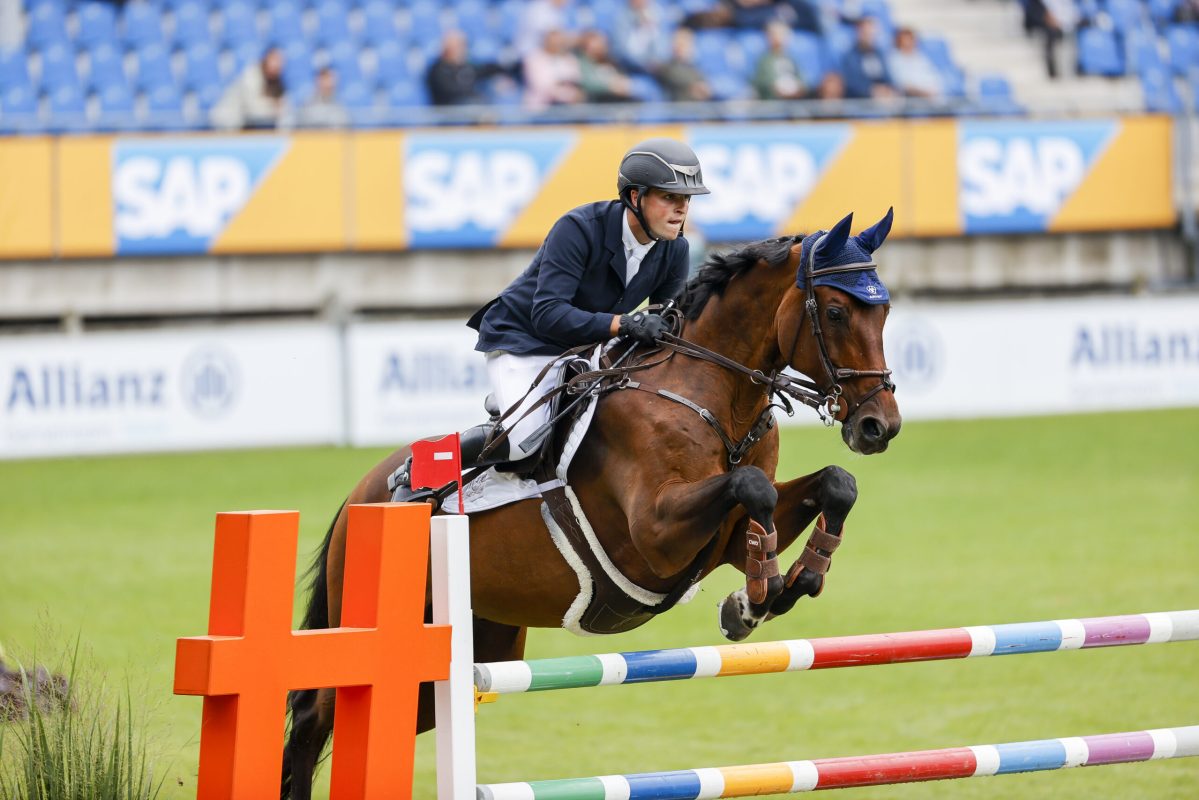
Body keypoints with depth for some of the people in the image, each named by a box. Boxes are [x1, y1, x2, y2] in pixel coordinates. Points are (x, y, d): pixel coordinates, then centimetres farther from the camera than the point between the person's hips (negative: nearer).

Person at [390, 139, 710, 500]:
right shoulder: (579, 229, -27)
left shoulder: (674, 250, -7)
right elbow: (548, 315, -34)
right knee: (525, 439, -30)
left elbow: (667, 321, 4)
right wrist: (622, 323, -45)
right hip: (521, 339, -8)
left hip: (584, 349, 8)